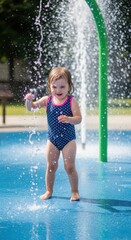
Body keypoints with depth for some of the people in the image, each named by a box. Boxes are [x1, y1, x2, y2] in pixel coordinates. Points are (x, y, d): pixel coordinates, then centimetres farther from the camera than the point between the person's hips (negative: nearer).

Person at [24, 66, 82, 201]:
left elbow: (79, 119, -19)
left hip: (68, 139, -3)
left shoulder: (71, 101, -12)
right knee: (51, 166, 10)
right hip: (52, 139, 3)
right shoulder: (47, 100, -2)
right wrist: (29, 100, -23)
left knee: (70, 167, -1)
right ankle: (49, 191, 21)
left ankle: (75, 192, 11)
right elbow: (31, 108, 0)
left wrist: (68, 119, -39)